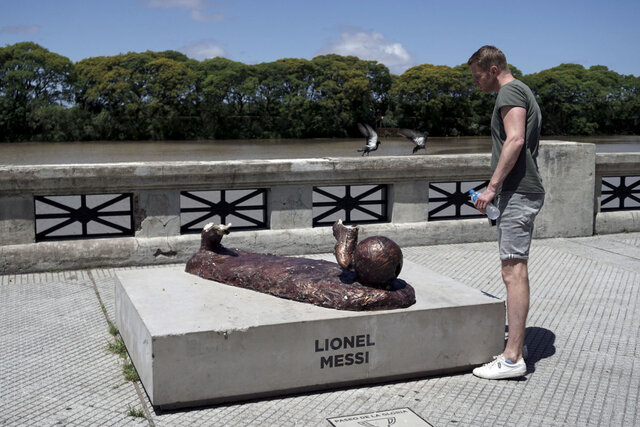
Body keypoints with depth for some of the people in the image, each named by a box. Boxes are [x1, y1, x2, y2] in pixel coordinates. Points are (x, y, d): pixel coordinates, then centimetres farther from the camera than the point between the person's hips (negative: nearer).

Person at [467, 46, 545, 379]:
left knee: (514, 270, -13)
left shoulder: (511, 92, -8)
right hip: (523, 191, 11)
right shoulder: (523, 93, 24)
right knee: (515, 269, 14)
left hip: (518, 192, -11)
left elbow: (515, 140, -21)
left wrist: (493, 186, -21)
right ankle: (516, 341, 22)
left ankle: (512, 358, -12)